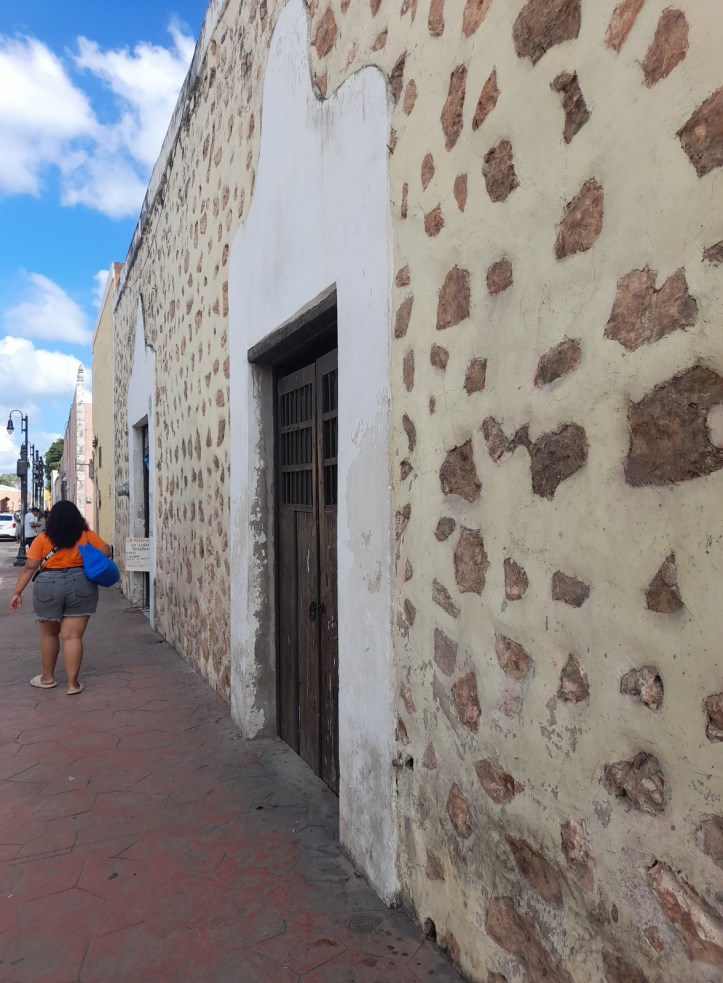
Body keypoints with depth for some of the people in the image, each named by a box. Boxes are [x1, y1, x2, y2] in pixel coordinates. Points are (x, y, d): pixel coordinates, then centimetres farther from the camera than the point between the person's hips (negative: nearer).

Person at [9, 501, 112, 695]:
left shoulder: (42, 539, 1)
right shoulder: (87, 535, 2)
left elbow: (29, 567, -2)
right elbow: (106, 551, 6)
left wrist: (17, 592, 2)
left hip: (48, 587, 0)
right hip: (80, 585, 0)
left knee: (48, 635, 19)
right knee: (73, 636, 4)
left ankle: (47, 677, 31)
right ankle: (73, 683, 5)